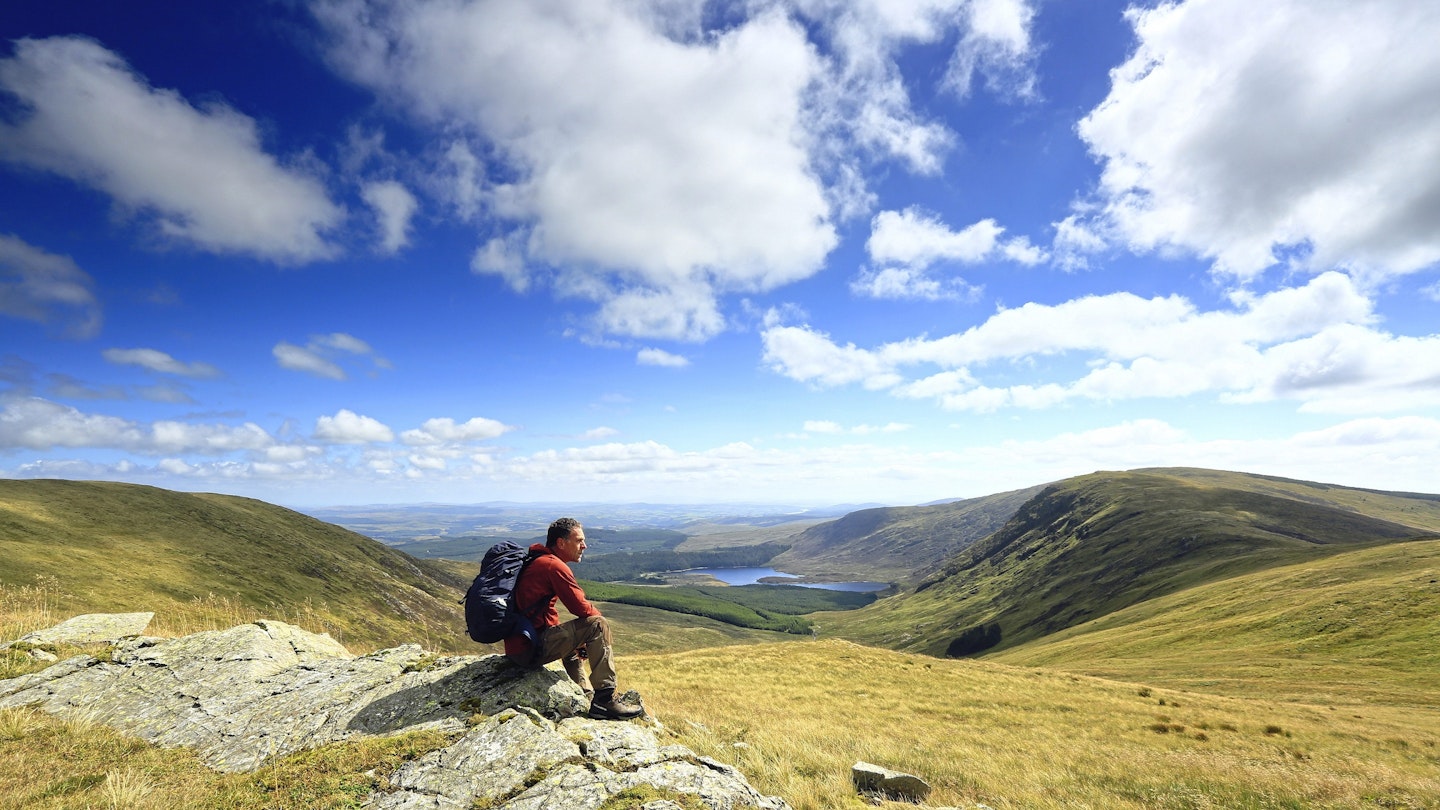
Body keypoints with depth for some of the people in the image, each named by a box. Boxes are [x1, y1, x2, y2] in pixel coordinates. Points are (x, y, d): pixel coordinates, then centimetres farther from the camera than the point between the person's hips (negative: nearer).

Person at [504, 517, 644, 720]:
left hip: (518, 646, 10)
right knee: (598, 625, -15)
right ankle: (604, 700, -12)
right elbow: (582, 608, -17)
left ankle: (586, 697, 37)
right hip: (531, 649, -10)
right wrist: (598, 617, 6)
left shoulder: (536, 561, 15)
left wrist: (580, 642, 13)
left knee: (569, 635, 35)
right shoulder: (554, 566, -15)